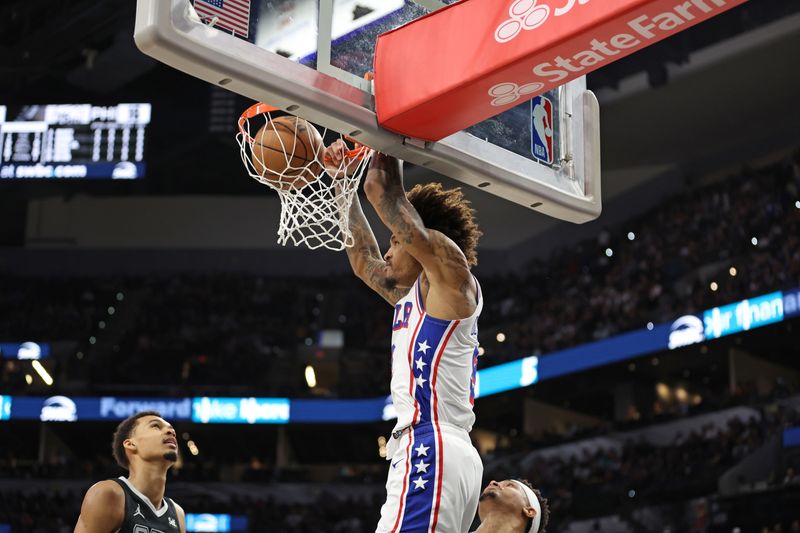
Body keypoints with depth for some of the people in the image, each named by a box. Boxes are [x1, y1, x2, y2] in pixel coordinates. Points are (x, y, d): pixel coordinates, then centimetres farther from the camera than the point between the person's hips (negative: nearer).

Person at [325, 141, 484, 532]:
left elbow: (384, 190, -4)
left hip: (431, 454, -10)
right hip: (426, 454, 10)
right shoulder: (411, 297, 25)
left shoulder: (451, 275, 0)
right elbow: (363, 259, 38)